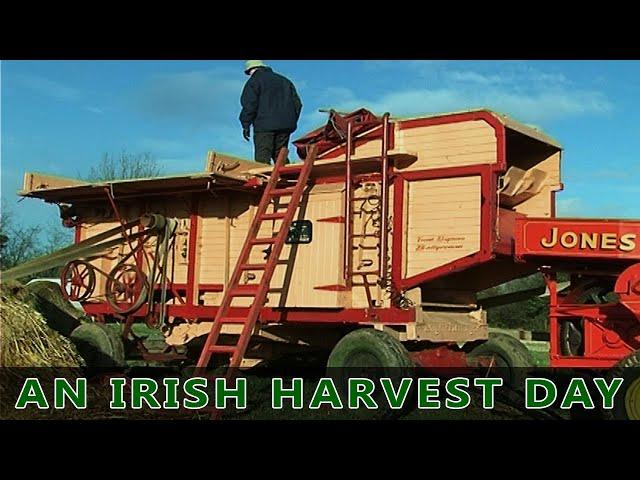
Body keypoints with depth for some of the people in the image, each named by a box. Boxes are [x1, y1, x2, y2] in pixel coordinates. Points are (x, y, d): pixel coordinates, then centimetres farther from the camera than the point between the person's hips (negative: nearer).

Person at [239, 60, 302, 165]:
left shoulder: (254, 81, 4)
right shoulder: (284, 81, 23)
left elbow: (249, 104, -8)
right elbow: (297, 103, 20)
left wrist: (246, 125, -3)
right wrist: (291, 122, 21)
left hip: (265, 125, -6)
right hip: (285, 126, 6)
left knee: (262, 159, -9)